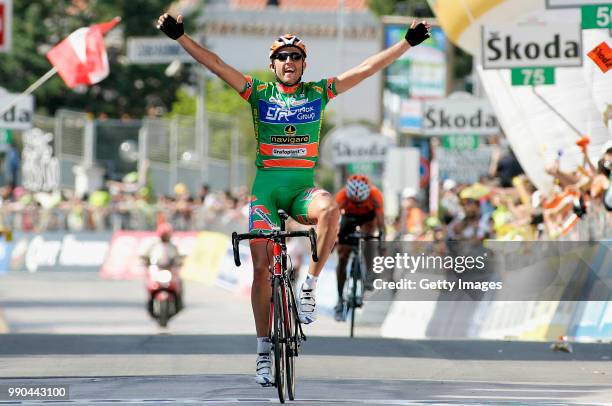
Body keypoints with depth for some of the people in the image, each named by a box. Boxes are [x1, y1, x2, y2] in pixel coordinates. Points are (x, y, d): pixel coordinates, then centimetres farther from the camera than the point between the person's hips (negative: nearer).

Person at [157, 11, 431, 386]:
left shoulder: (318, 93, 5)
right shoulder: (259, 93, 4)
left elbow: (367, 69, 3)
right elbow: (215, 64, -3)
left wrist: (408, 43, -2)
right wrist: (180, 36, -13)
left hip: (303, 188, 0)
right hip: (266, 186, 0)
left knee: (329, 209, -35)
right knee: (262, 266, -5)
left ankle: (309, 288, -20)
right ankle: (264, 349, 4)